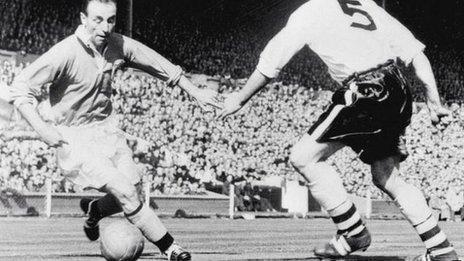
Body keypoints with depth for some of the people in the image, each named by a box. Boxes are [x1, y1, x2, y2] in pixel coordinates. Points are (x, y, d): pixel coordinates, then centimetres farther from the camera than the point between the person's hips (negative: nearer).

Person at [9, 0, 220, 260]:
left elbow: (160, 65, 10)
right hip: (75, 139, -6)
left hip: (108, 130, 6)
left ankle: (94, 210, 34)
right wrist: (42, 128, -26)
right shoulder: (66, 52, -21)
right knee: (125, 191, -17)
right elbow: (21, 88, -19)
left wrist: (196, 92, 13)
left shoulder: (118, 45, -4)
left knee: (133, 195, 1)